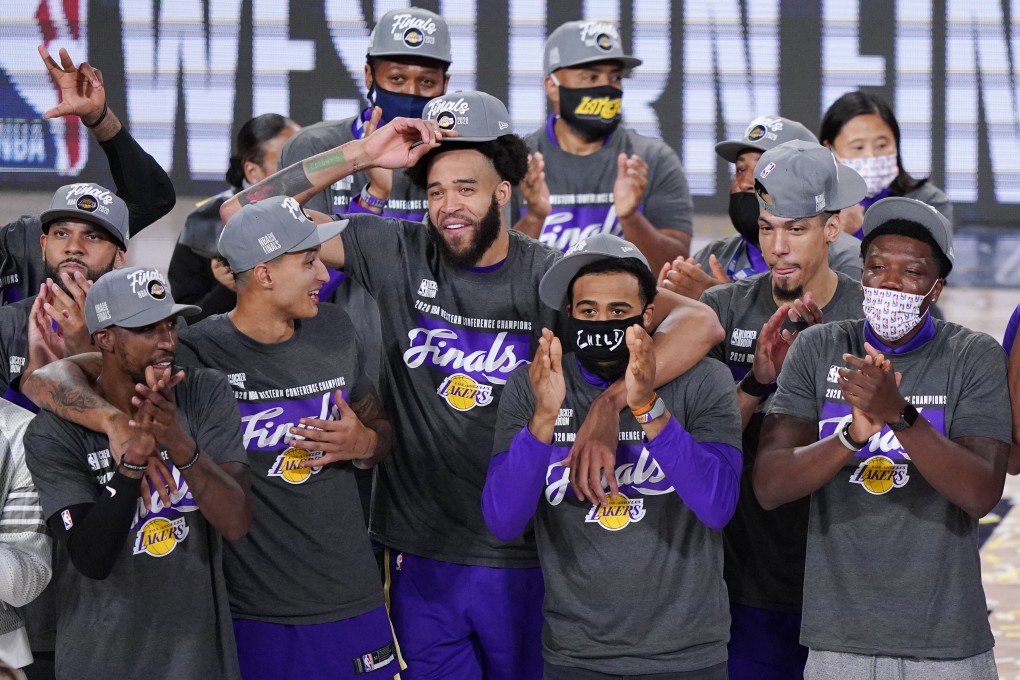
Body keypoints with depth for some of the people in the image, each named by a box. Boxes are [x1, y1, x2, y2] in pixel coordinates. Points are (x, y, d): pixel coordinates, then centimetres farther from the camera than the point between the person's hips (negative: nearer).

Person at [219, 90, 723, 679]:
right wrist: (361, 155, -13)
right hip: (422, 557, 1)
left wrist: (608, 405, -33)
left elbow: (699, 322, -19)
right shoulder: (397, 256, -2)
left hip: (525, 559, -1)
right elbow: (245, 213, -4)